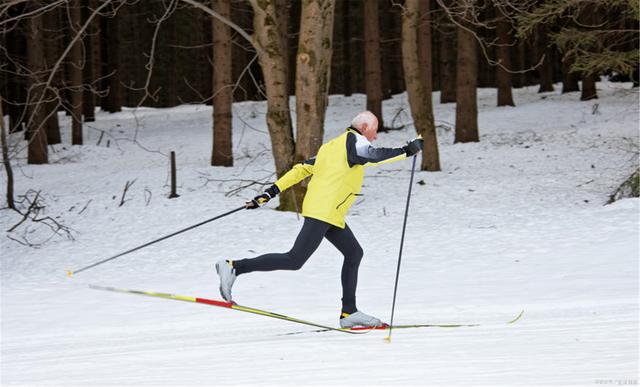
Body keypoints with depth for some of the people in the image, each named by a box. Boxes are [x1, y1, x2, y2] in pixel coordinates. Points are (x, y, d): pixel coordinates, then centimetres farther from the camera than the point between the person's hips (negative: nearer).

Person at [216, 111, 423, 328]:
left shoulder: (331, 147, 23)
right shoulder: (354, 141, -3)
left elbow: (302, 169, 19)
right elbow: (374, 155, -24)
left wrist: (272, 192, 17)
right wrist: (407, 151, -20)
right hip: (324, 211, -10)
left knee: (353, 253, 16)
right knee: (295, 260, -13)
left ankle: (349, 312, 14)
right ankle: (234, 267, -15)